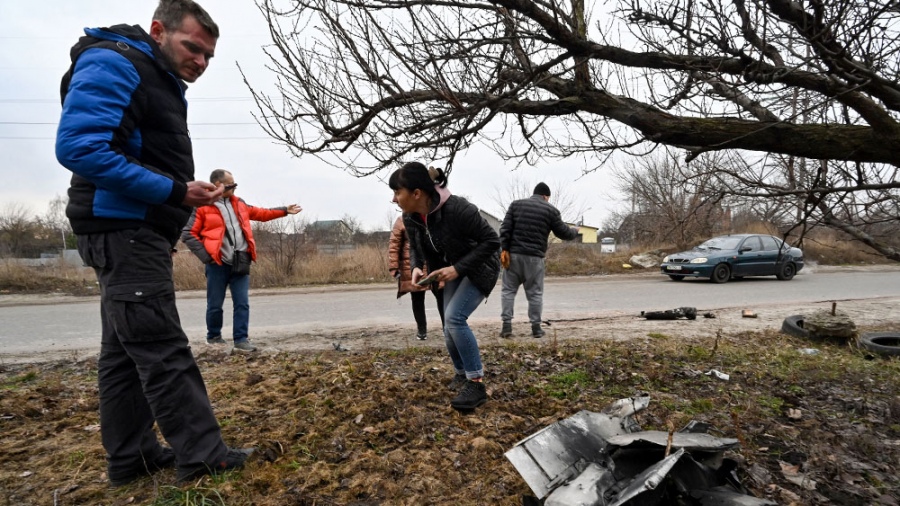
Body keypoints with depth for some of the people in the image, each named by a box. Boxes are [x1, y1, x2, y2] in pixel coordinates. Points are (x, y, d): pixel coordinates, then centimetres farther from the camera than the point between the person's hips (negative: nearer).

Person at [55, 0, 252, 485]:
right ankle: (202, 455, 0)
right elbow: (78, 146, -21)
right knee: (163, 351, -8)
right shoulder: (113, 64, -8)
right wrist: (174, 192, -21)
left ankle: (130, 457, 21)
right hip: (124, 230, -10)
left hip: (136, 233, 10)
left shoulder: (161, 83, 21)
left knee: (124, 351, 11)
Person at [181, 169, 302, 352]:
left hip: (240, 263, 5)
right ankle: (213, 336, 28)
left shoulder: (238, 203, 14)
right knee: (215, 305, 7)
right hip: (217, 264, -4)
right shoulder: (202, 206, -5)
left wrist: (284, 211, 23)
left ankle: (241, 339, 7)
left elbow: (260, 213, 24)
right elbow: (188, 234, -5)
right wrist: (206, 256, -12)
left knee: (242, 303, 1)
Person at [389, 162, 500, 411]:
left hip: (480, 268, -7)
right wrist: (416, 267, -16)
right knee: (450, 326, 8)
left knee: (454, 318, -22)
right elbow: (415, 248, 6)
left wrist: (458, 268, -32)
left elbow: (492, 240, -27)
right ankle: (462, 373, 33)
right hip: (454, 270, 7)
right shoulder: (410, 217, -12)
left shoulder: (458, 209, -33)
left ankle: (476, 384, -10)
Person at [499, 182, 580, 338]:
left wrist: (504, 249, -2)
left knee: (508, 290, 8)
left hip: (514, 254, 2)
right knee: (535, 293, 8)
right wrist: (575, 231, 32)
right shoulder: (551, 210, 5)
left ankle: (506, 325, 4)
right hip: (534, 257, -1)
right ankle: (536, 327, 13)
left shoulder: (516, 204, 11)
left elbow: (505, 228, 1)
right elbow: (564, 233, 10)